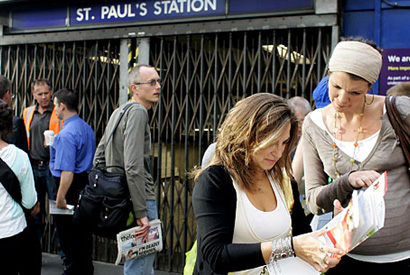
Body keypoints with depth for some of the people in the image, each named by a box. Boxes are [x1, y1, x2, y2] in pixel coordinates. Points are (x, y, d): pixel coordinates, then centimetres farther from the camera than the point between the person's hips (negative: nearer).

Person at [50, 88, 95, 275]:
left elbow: (67, 171, -26)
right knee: (83, 233, 18)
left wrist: (60, 197, -23)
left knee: (68, 235, 2)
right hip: (86, 184, 9)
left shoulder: (66, 134, -21)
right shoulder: (87, 128, 8)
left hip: (71, 188, -9)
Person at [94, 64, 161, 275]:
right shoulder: (137, 111, -13)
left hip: (120, 200, 10)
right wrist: (141, 213, -22)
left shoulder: (118, 112, 17)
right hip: (140, 200, -10)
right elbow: (133, 166, -23)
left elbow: (99, 158, 20)